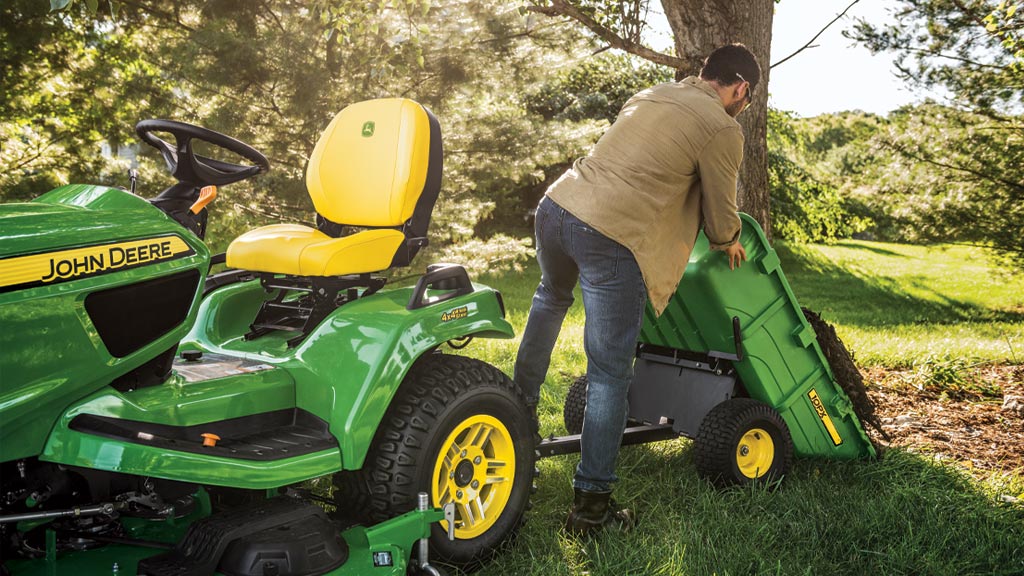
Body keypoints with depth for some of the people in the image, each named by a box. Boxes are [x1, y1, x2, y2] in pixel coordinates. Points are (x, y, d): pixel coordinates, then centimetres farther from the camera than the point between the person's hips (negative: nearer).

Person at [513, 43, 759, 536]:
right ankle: (591, 503, 5)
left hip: (556, 205, 8)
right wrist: (729, 244, 33)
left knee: (551, 298, 36)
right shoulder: (722, 129, 0)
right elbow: (720, 216, 10)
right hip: (611, 237, -8)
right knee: (610, 374, 1)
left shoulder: (652, 95, 21)